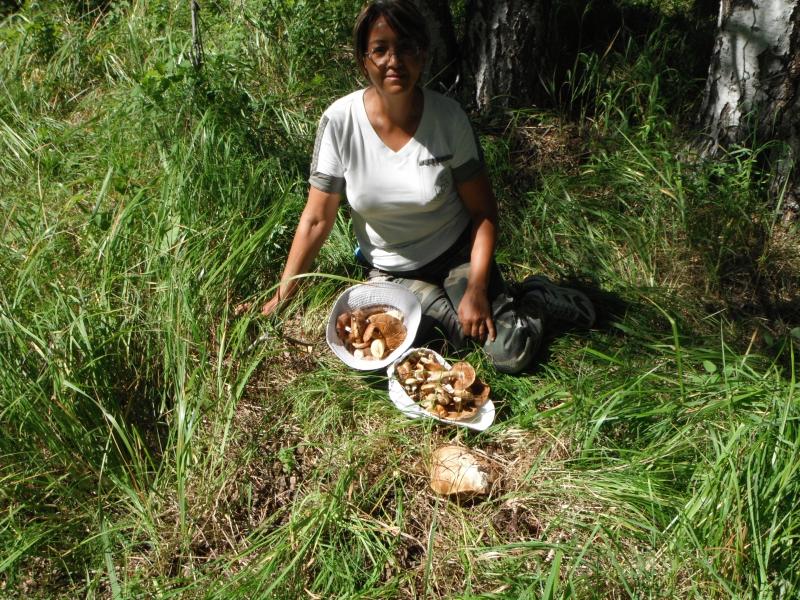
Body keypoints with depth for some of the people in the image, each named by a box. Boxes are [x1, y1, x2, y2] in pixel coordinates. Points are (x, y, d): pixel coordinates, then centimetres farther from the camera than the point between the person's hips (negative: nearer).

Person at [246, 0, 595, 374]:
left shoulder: (448, 117, -16)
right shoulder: (339, 121, -16)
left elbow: (483, 211, -8)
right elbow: (317, 219, -9)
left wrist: (476, 289, -19)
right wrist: (281, 298, -11)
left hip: (457, 254, -2)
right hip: (391, 271, 2)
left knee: (512, 355, -21)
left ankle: (526, 300, 13)